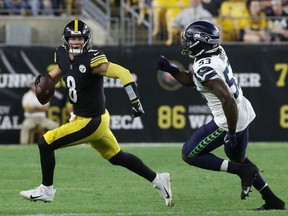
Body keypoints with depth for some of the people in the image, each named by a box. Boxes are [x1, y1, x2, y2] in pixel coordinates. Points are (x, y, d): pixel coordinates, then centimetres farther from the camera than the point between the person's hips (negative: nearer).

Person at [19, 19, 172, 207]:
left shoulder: (91, 59, -25)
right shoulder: (62, 55, -1)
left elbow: (123, 73, -30)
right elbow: (57, 73, 19)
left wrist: (135, 100, -37)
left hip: (91, 122, -9)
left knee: (46, 143, -5)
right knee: (118, 158, 20)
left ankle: (46, 190, 11)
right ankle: (157, 179, 29)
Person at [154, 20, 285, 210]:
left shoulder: (205, 69, -26)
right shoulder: (217, 53, 2)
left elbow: (227, 100, -32)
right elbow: (191, 80, 17)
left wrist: (231, 132, -25)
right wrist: (170, 69, 4)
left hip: (229, 121, -9)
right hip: (243, 114, 9)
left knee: (190, 155, 3)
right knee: (237, 158, 30)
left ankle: (243, 170, -4)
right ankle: (272, 200, 29)